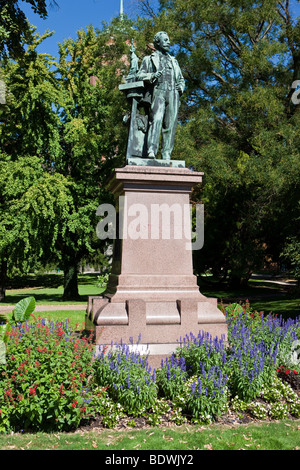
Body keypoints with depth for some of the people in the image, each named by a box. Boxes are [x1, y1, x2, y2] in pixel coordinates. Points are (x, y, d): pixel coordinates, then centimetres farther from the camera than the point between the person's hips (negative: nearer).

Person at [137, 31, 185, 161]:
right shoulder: (149, 59, 20)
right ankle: (151, 150, -35)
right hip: (158, 92, -4)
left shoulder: (173, 61, 32)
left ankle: (166, 154, -7)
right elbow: (140, 75, 9)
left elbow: (181, 79, 35)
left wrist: (180, 87, 11)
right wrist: (152, 76, -11)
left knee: (170, 125, -6)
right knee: (156, 120, -24)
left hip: (173, 94, 4)